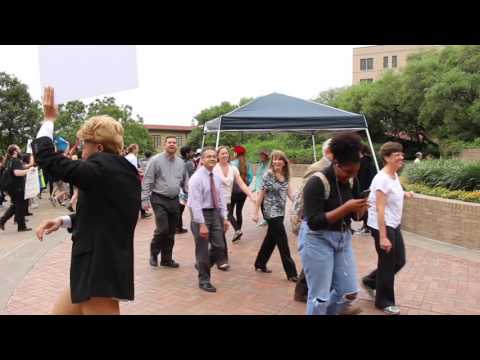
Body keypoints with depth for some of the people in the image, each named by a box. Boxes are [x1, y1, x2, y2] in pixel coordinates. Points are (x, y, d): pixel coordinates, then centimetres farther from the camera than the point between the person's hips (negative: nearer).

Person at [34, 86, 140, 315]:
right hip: (106, 266, 9)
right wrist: (63, 221, 6)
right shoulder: (124, 171, 10)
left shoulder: (102, 168, -19)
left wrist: (49, 118, 2)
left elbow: (46, 157, -13)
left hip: (99, 270, -9)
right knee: (60, 311, 21)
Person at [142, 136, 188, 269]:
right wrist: (145, 199, -12)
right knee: (163, 229, -12)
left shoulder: (181, 162, 10)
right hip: (159, 200, -5)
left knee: (171, 233, 10)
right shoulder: (156, 160, -6)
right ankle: (154, 252, 16)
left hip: (174, 200, 5)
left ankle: (167, 259, 24)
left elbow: (185, 182, 16)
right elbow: (147, 182, -7)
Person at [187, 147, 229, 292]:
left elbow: (221, 198, 11)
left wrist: (224, 217, 6)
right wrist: (202, 224, -23)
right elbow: (195, 203, -20)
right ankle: (204, 280, 20)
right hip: (201, 214, -7)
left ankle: (202, 265, 34)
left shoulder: (217, 177, 7)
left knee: (219, 247, 9)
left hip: (215, 213, 7)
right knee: (203, 250, 4)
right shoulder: (196, 178, -16)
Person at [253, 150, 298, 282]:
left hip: (281, 212, 7)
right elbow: (261, 194, -10)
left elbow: (290, 193, 5)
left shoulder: (286, 175, 6)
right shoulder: (268, 174, -12)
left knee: (271, 239, 17)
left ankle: (260, 264, 34)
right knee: (282, 241, -5)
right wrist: (256, 213, -10)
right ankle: (291, 273, 2)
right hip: (271, 212, -7)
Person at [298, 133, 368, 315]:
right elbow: (314, 222, -25)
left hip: (343, 238, 7)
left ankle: (329, 310, 40)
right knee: (320, 296, 3)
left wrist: (360, 209, -14)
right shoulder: (317, 182, -21)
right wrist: (346, 208, -29)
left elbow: (355, 215, 10)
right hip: (317, 240, -7)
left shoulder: (352, 181, -1)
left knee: (349, 292, 13)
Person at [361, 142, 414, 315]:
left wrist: (404, 194, 8)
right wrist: (383, 237, -26)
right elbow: (380, 209, -24)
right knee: (387, 265, 5)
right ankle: (384, 301, 25)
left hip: (394, 226, 9)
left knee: (399, 261, 16)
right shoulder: (382, 179, -21)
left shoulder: (395, 175, 6)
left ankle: (370, 281, 35)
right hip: (382, 227, -9)